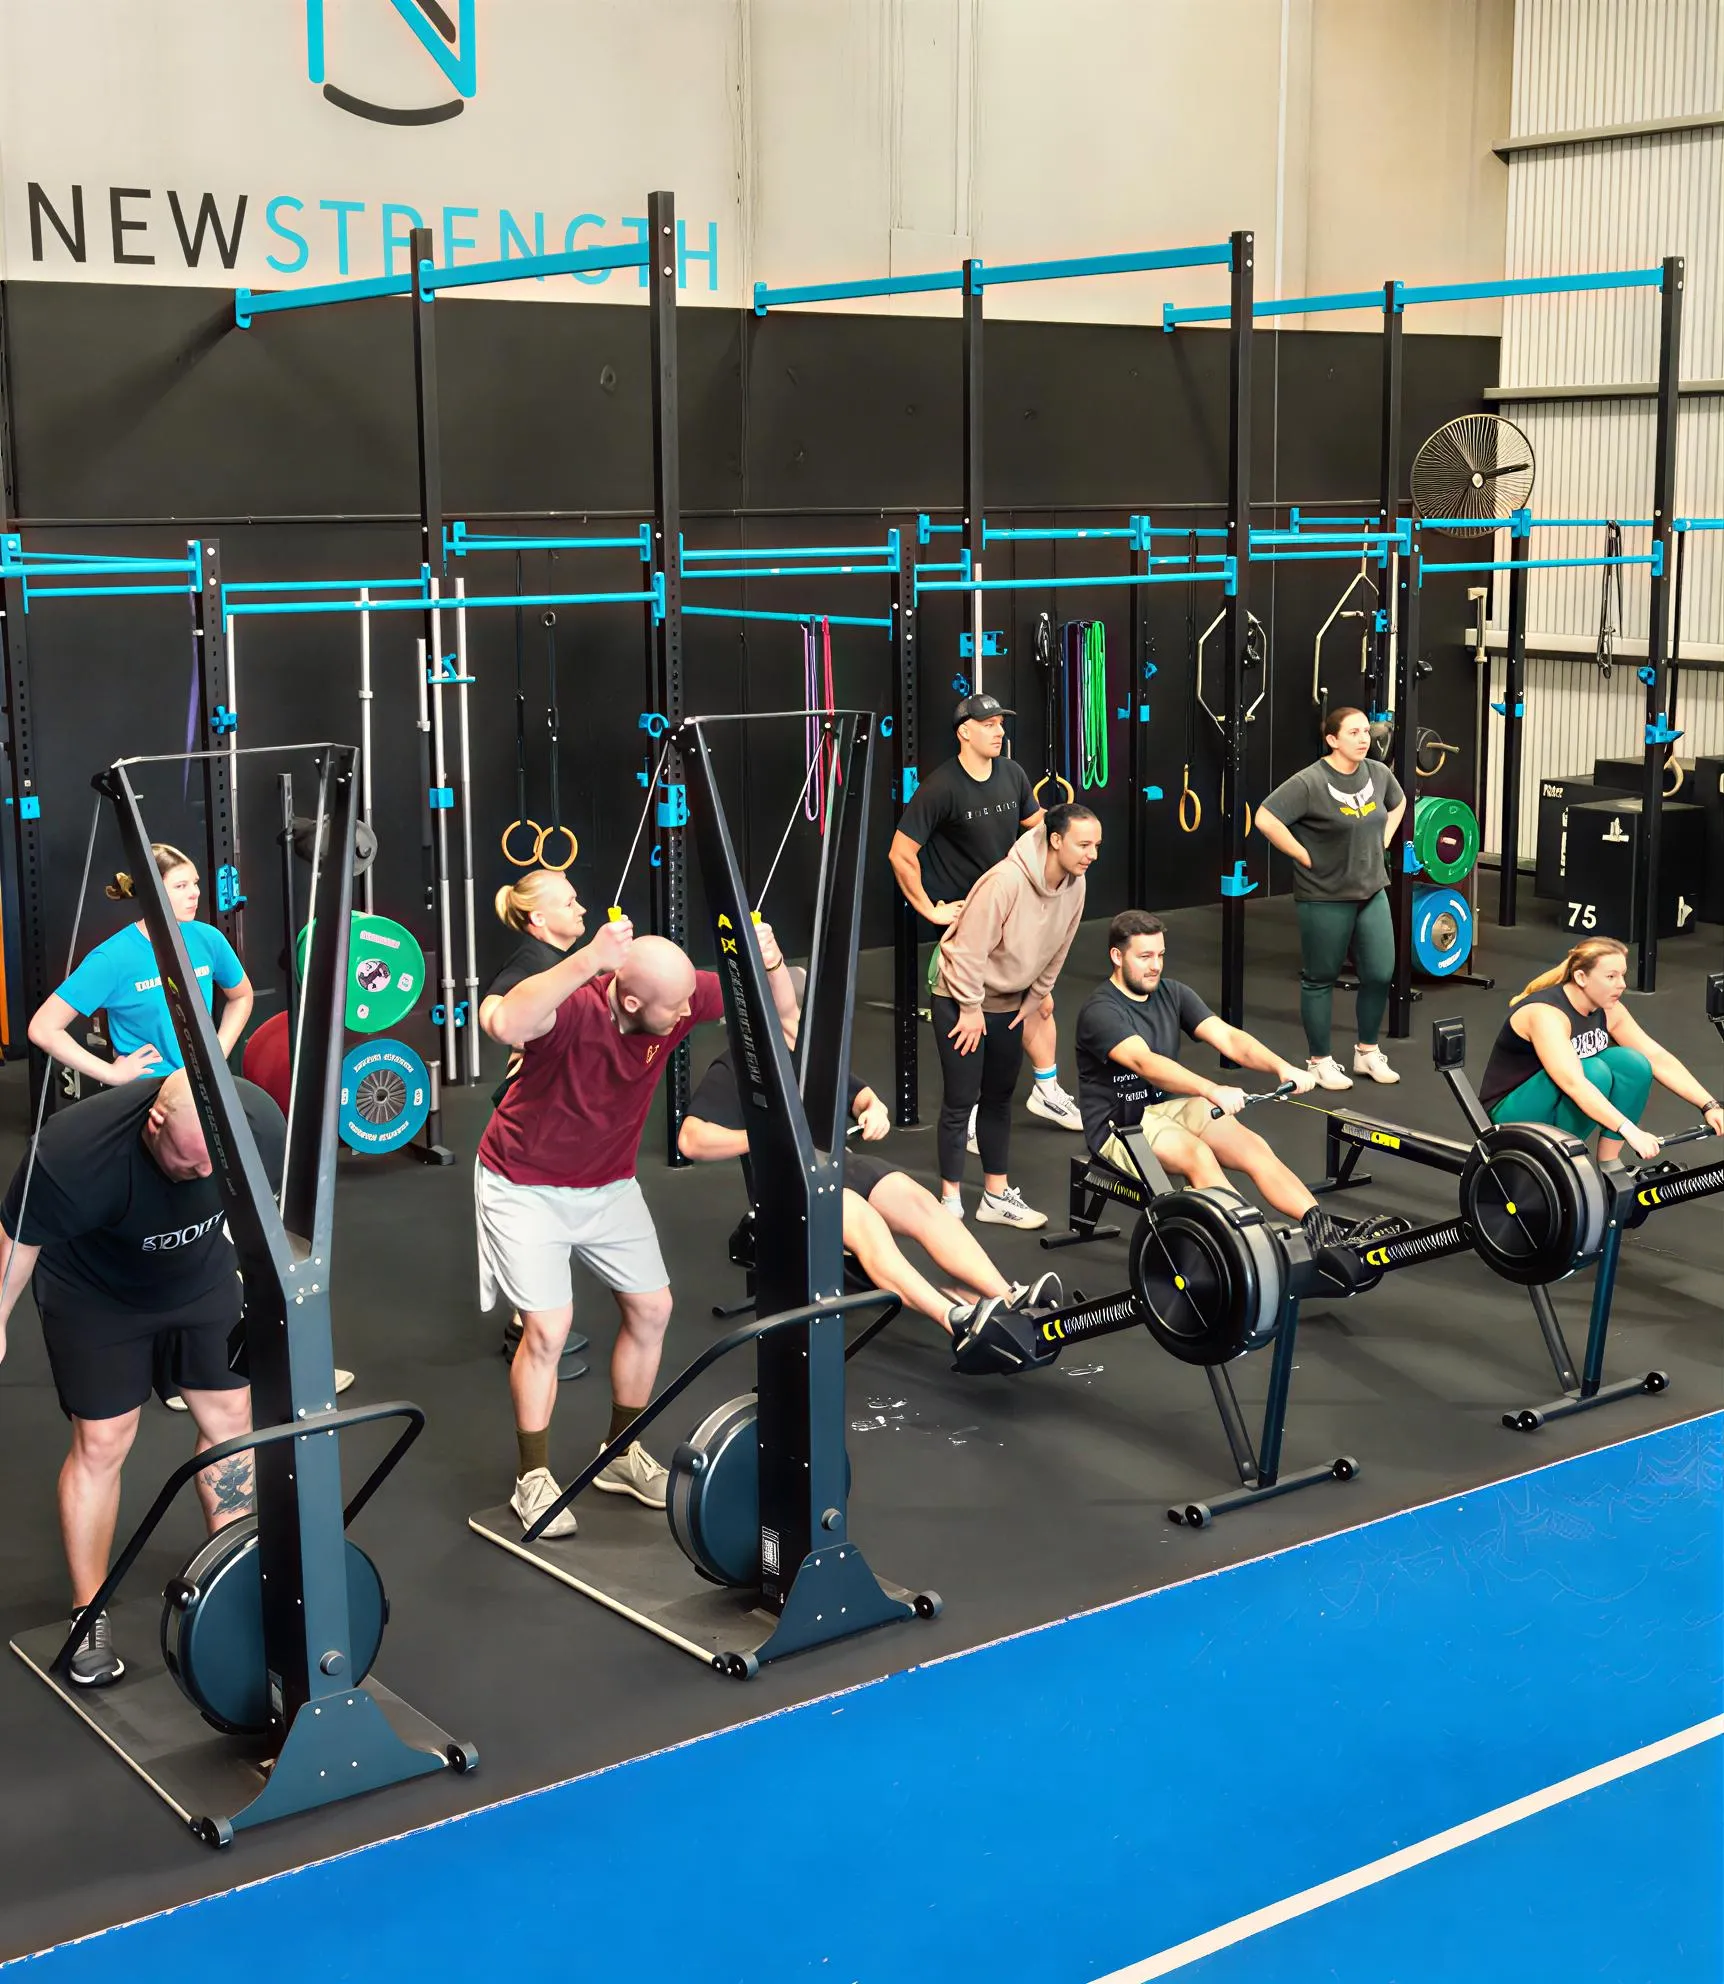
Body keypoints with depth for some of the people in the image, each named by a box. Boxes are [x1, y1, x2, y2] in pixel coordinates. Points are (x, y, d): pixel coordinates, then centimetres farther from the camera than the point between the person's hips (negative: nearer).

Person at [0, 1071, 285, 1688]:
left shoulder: (259, 1122, -29)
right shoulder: (74, 1152, -40)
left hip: (203, 1278, 4)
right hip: (95, 1296, -3)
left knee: (230, 1419, 5)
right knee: (101, 1444, -1)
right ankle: (90, 1617, 14)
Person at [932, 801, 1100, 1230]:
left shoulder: (1075, 885, -8)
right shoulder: (1007, 880, -30)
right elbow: (969, 948, -25)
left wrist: (1038, 995, 12)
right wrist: (971, 1008, -19)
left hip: (1010, 1003, 7)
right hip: (961, 1000, -7)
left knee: (999, 1098, 14)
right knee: (961, 1100, -4)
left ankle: (997, 1196, 24)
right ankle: (950, 1201, 6)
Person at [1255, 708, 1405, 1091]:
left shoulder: (1378, 773, 2)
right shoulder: (1310, 782, -19)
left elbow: (1398, 803, 23)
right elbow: (1266, 819, -23)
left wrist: (1382, 843, 11)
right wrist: (1305, 857, -17)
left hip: (1372, 891, 6)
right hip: (1326, 897, -6)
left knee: (1380, 974, 7)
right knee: (1321, 979, 7)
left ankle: (1368, 1052, 26)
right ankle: (1320, 1061, 20)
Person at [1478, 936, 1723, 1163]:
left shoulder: (1606, 1010, -4)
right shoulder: (1545, 1013, -28)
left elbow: (1658, 1058, -4)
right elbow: (1573, 1083, -40)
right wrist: (1630, 1131, -47)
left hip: (1565, 1108, 7)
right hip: (1514, 1114, -7)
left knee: (1633, 1063, -15)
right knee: (1593, 1072, -31)